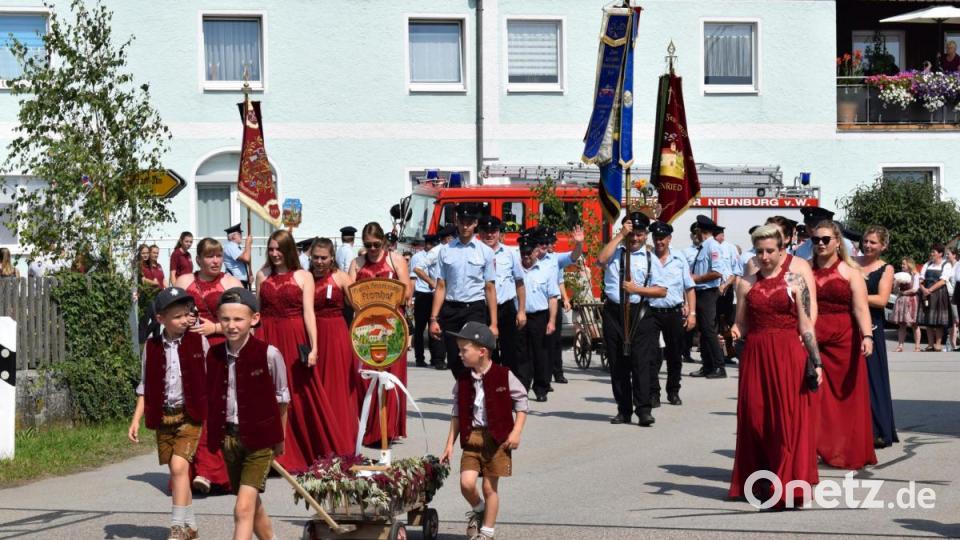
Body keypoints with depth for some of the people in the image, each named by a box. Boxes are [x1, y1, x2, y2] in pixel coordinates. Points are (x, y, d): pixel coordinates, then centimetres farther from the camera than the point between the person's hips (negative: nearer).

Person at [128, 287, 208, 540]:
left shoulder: (199, 342, -3)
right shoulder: (151, 348, 2)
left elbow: (210, 380, 3)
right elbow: (145, 388, 7)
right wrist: (136, 420, 1)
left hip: (190, 414, -3)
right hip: (164, 416, 3)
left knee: (179, 466, -16)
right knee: (176, 472, 10)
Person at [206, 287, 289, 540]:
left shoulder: (269, 354, -12)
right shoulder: (213, 356, 0)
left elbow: (281, 399, -1)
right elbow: (211, 398, 9)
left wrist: (279, 438, 7)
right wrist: (216, 435, 6)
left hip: (259, 439, -5)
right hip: (229, 437, 5)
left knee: (243, 508, -13)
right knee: (253, 505, 16)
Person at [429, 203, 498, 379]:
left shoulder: (485, 252, 3)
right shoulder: (446, 251, 6)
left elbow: (490, 288, 1)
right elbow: (441, 287, 5)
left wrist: (493, 323, -4)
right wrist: (433, 319, -1)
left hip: (475, 309, -2)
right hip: (451, 309, 2)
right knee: (454, 361, 6)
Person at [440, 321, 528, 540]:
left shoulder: (503, 376, -8)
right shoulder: (463, 380, 4)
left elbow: (521, 403, 0)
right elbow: (457, 414, 10)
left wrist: (516, 432, -8)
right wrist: (450, 444, 7)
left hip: (497, 438, -3)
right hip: (471, 438, 3)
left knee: (490, 487, 2)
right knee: (466, 483, -10)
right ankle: (478, 510, 22)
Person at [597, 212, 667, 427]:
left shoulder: (650, 259, 7)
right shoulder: (615, 252, 9)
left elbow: (662, 291, 4)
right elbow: (601, 260, -15)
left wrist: (637, 289, -9)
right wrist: (619, 235, -10)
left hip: (638, 313, -2)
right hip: (613, 311, 2)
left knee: (641, 362, -9)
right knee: (617, 363, 5)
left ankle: (643, 409, -9)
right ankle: (623, 410, 12)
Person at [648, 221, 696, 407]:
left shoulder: (679, 259, 7)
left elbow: (689, 288, 10)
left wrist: (692, 313, 2)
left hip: (675, 313, 3)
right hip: (652, 313, -3)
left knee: (675, 355, 10)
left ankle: (673, 392, 22)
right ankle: (653, 394, 2)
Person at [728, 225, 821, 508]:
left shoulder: (797, 277, -1)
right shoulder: (747, 282, 9)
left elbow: (806, 323, -4)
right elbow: (741, 324, 12)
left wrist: (816, 362, -8)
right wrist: (732, 336, -9)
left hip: (788, 355, -4)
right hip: (755, 354, 4)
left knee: (788, 420, -4)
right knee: (754, 418, 6)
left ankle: (789, 489, 0)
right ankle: (758, 484, 18)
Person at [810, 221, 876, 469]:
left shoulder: (850, 272, 2)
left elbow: (861, 308, -8)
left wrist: (867, 336, -21)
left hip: (843, 340, -2)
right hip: (812, 341, 2)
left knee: (845, 396, 4)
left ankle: (847, 450, 15)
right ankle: (816, 447, 3)